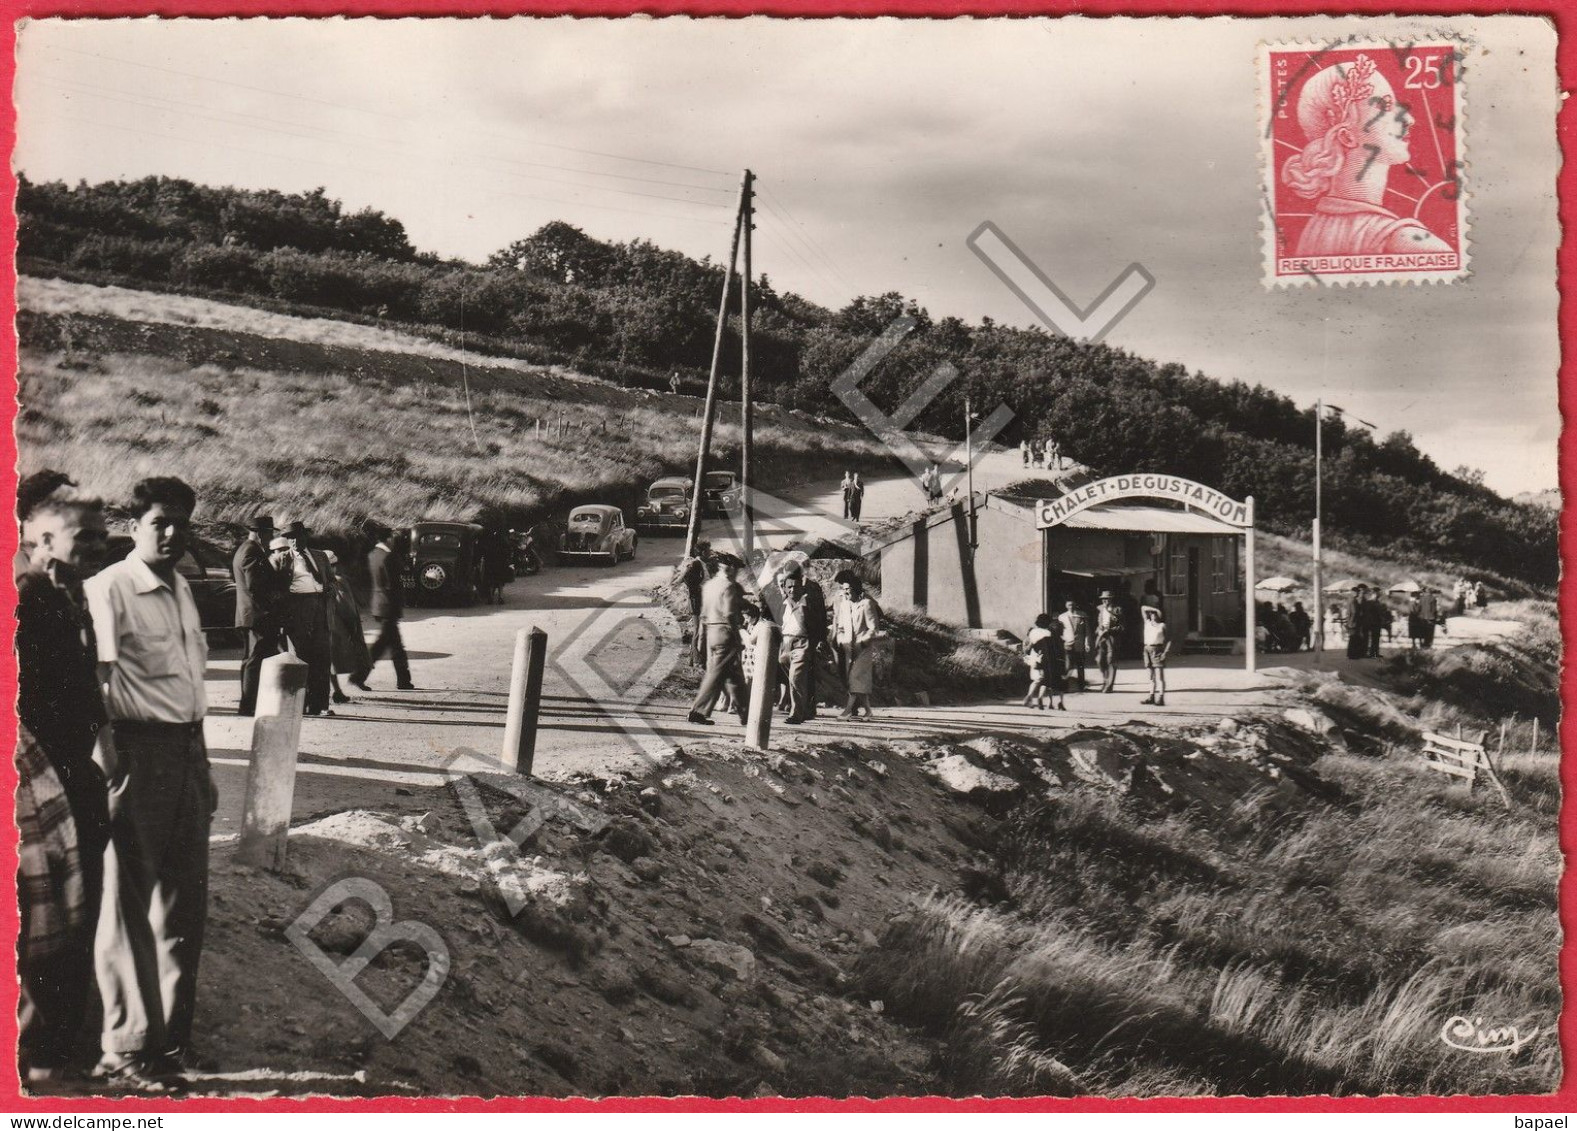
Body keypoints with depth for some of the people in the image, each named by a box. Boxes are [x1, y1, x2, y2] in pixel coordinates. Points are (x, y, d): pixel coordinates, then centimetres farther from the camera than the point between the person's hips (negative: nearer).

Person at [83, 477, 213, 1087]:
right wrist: (110, 764, -27)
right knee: (130, 900, 0)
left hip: (186, 748, 8)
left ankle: (173, 1031, 28)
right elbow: (96, 682, -19)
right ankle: (127, 1044, 9)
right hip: (139, 752, -8)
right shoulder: (109, 589, -10)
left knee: (185, 898, 14)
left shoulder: (181, 589, 15)